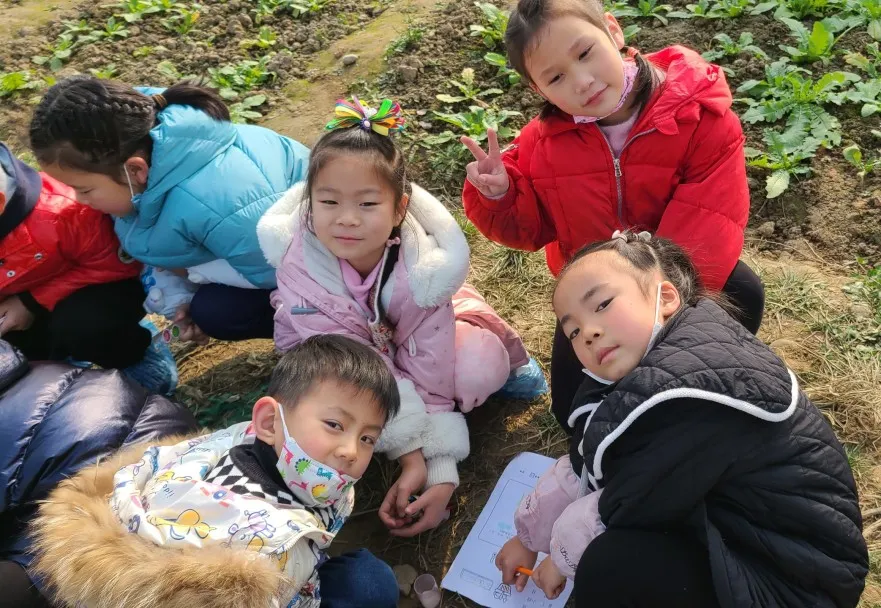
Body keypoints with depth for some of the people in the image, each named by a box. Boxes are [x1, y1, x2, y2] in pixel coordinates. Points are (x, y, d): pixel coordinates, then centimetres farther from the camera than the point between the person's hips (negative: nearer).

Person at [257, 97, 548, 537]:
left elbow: (429, 376, -28)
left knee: (479, 369, -27)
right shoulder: (300, 262, -35)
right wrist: (412, 457, -36)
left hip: (409, 336, -1)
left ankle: (498, 352, 9)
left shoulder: (424, 265, -35)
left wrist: (440, 474, -32)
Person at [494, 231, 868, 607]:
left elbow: (622, 508, -21)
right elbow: (581, 468, 8)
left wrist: (562, 555, -3)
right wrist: (528, 535, 15)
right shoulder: (644, 359, 0)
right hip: (738, 532, 9)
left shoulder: (688, 388, -30)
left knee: (610, 567, -26)